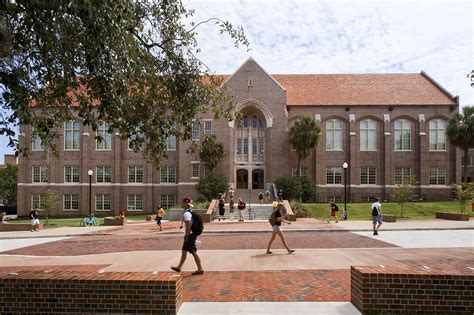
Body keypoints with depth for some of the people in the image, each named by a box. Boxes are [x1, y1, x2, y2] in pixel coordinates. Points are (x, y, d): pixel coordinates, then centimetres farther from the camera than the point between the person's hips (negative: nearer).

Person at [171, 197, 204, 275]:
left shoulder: (186, 214, -18)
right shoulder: (190, 212, 11)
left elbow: (188, 226, -24)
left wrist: (186, 236, -18)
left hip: (190, 235, -10)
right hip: (192, 234, 10)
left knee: (193, 253, -2)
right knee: (184, 251, 18)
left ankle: (200, 269, 6)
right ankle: (179, 267, 30)